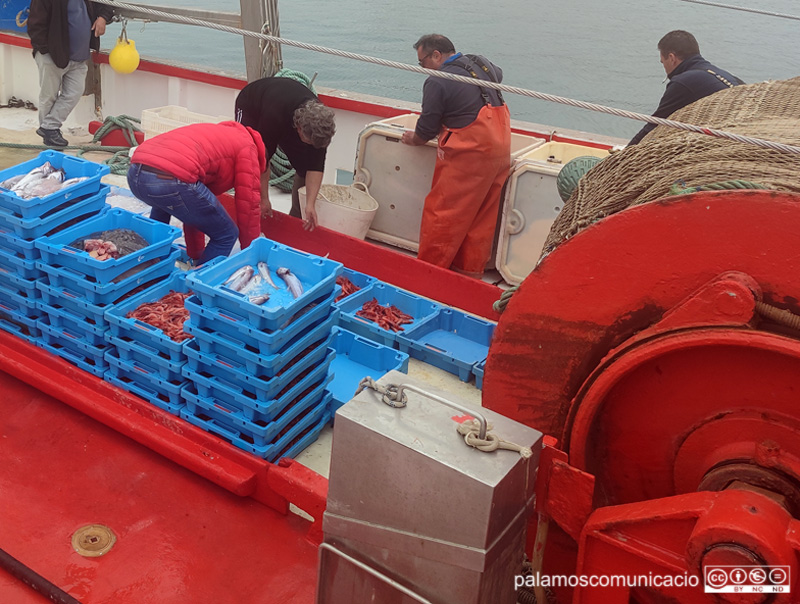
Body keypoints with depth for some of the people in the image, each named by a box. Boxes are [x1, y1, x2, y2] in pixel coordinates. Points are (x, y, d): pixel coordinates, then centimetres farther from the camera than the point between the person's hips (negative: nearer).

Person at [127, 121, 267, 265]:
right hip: (171, 180, -9)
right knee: (226, 235, 10)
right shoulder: (247, 147, 16)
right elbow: (249, 204, 13)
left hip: (134, 173, 9)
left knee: (161, 204, 44)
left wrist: (195, 253, 48)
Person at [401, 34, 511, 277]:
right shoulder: (481, 63, 11)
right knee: (482, 214, 13)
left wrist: (412, 139, 15)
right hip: (500, 150, 8)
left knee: (442, 212, 1)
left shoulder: (437, 82, -12)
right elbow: (498, 74, 36)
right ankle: (472, 270, 22)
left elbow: (426, 131, -6)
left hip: (469, 153, -8)